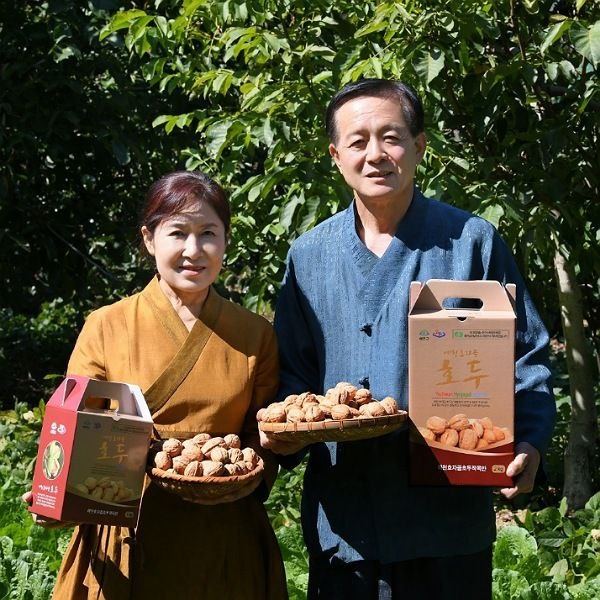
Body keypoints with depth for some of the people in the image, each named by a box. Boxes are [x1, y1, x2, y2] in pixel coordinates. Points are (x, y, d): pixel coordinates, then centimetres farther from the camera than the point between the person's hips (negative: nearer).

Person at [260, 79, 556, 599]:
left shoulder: (471, 241, -1)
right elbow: (293, 374, 12)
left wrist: (528, 441, -13)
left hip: (448, 519, -2)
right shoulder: (309, 256, 7)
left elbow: (526, 357, 2)